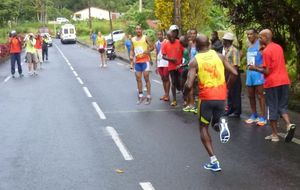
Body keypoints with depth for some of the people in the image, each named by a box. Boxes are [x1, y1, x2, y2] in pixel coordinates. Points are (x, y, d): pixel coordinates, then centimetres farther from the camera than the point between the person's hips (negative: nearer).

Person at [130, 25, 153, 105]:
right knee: (138, 79, 8)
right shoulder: (133, 39, 11)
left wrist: (148, 51, -22)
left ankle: (148, 97, 0)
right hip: (137, 61, 5)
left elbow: (152, 47, -2)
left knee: (146, 78, -4)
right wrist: (131, 56, -6)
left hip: (145, 60, -5)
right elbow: (132, 50, 14)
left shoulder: (145, 38, -2)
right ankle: (140, 96, 19)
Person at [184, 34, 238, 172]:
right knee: (216, 124, 26)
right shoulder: (219, 56, 3)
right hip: (221, 96, 3)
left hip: (206, 98, -3)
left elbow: (189, 85, -16)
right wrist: (226, 85, 17)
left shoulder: (195, 61, -7)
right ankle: (222, 123, -14)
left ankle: (214, 162, 4)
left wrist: (185, 91, 7)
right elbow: (235, 73, 0)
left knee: (203, 127, 15)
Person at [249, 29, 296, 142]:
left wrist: (255, 68, 0)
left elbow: (267, 71, -15)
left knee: (273, 108, 4)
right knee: (282, 106, 14)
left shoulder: (266, 51, -13)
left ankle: (274, 135, 9)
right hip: (284, 81, 7)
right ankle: (289, 125, -11)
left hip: (272, 83, -6)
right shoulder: (278, 47, 11)